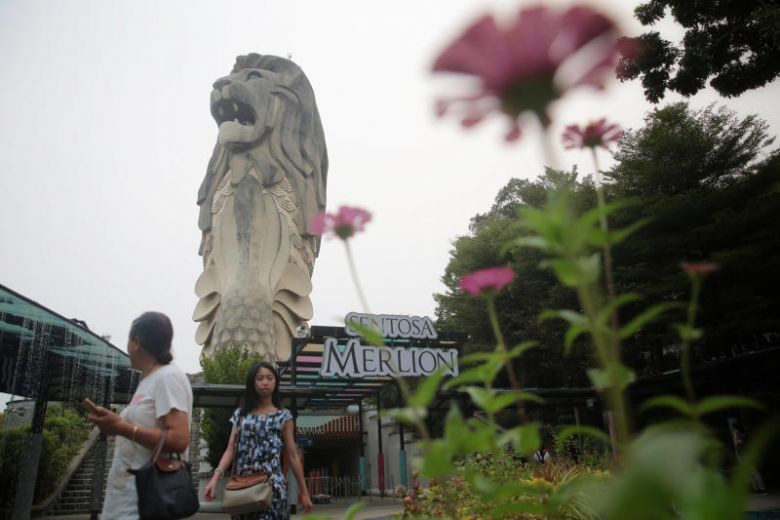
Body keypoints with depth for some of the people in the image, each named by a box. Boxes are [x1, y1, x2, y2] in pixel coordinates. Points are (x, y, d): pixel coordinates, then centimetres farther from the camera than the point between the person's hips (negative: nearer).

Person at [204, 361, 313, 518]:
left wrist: (304, 492, 4)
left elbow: (292, 456, 4)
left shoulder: (283, 416, 2)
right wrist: (215, 477, -13)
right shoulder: (240, 414, 9)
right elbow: (230, 450, 3)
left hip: (272, 485, -3)